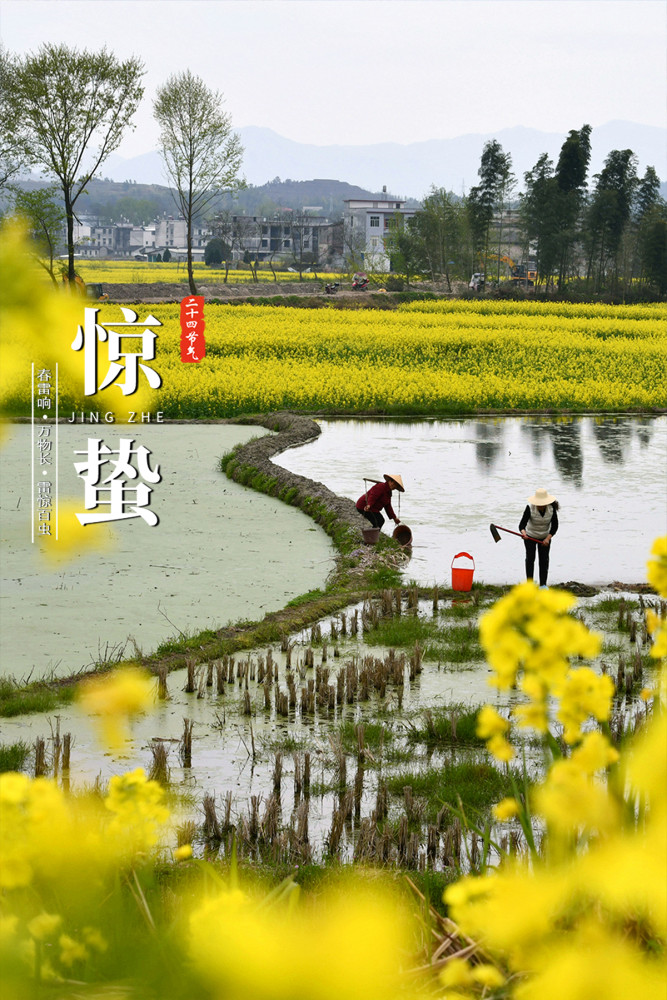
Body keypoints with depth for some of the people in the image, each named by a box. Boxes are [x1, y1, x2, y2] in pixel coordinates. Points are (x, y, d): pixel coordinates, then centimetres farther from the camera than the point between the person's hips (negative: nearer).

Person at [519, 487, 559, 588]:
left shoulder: (551, 508, -21)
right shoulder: (530, 508, -28)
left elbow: (555, 525, -12)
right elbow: (522, 524, -32)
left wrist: (548, 538, -23)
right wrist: (523, 533, -53)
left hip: (545, 537, 2)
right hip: (530, 536, -2)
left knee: (544, 560, -1)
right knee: (530, 558, -7)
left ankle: (543, 584, 4)